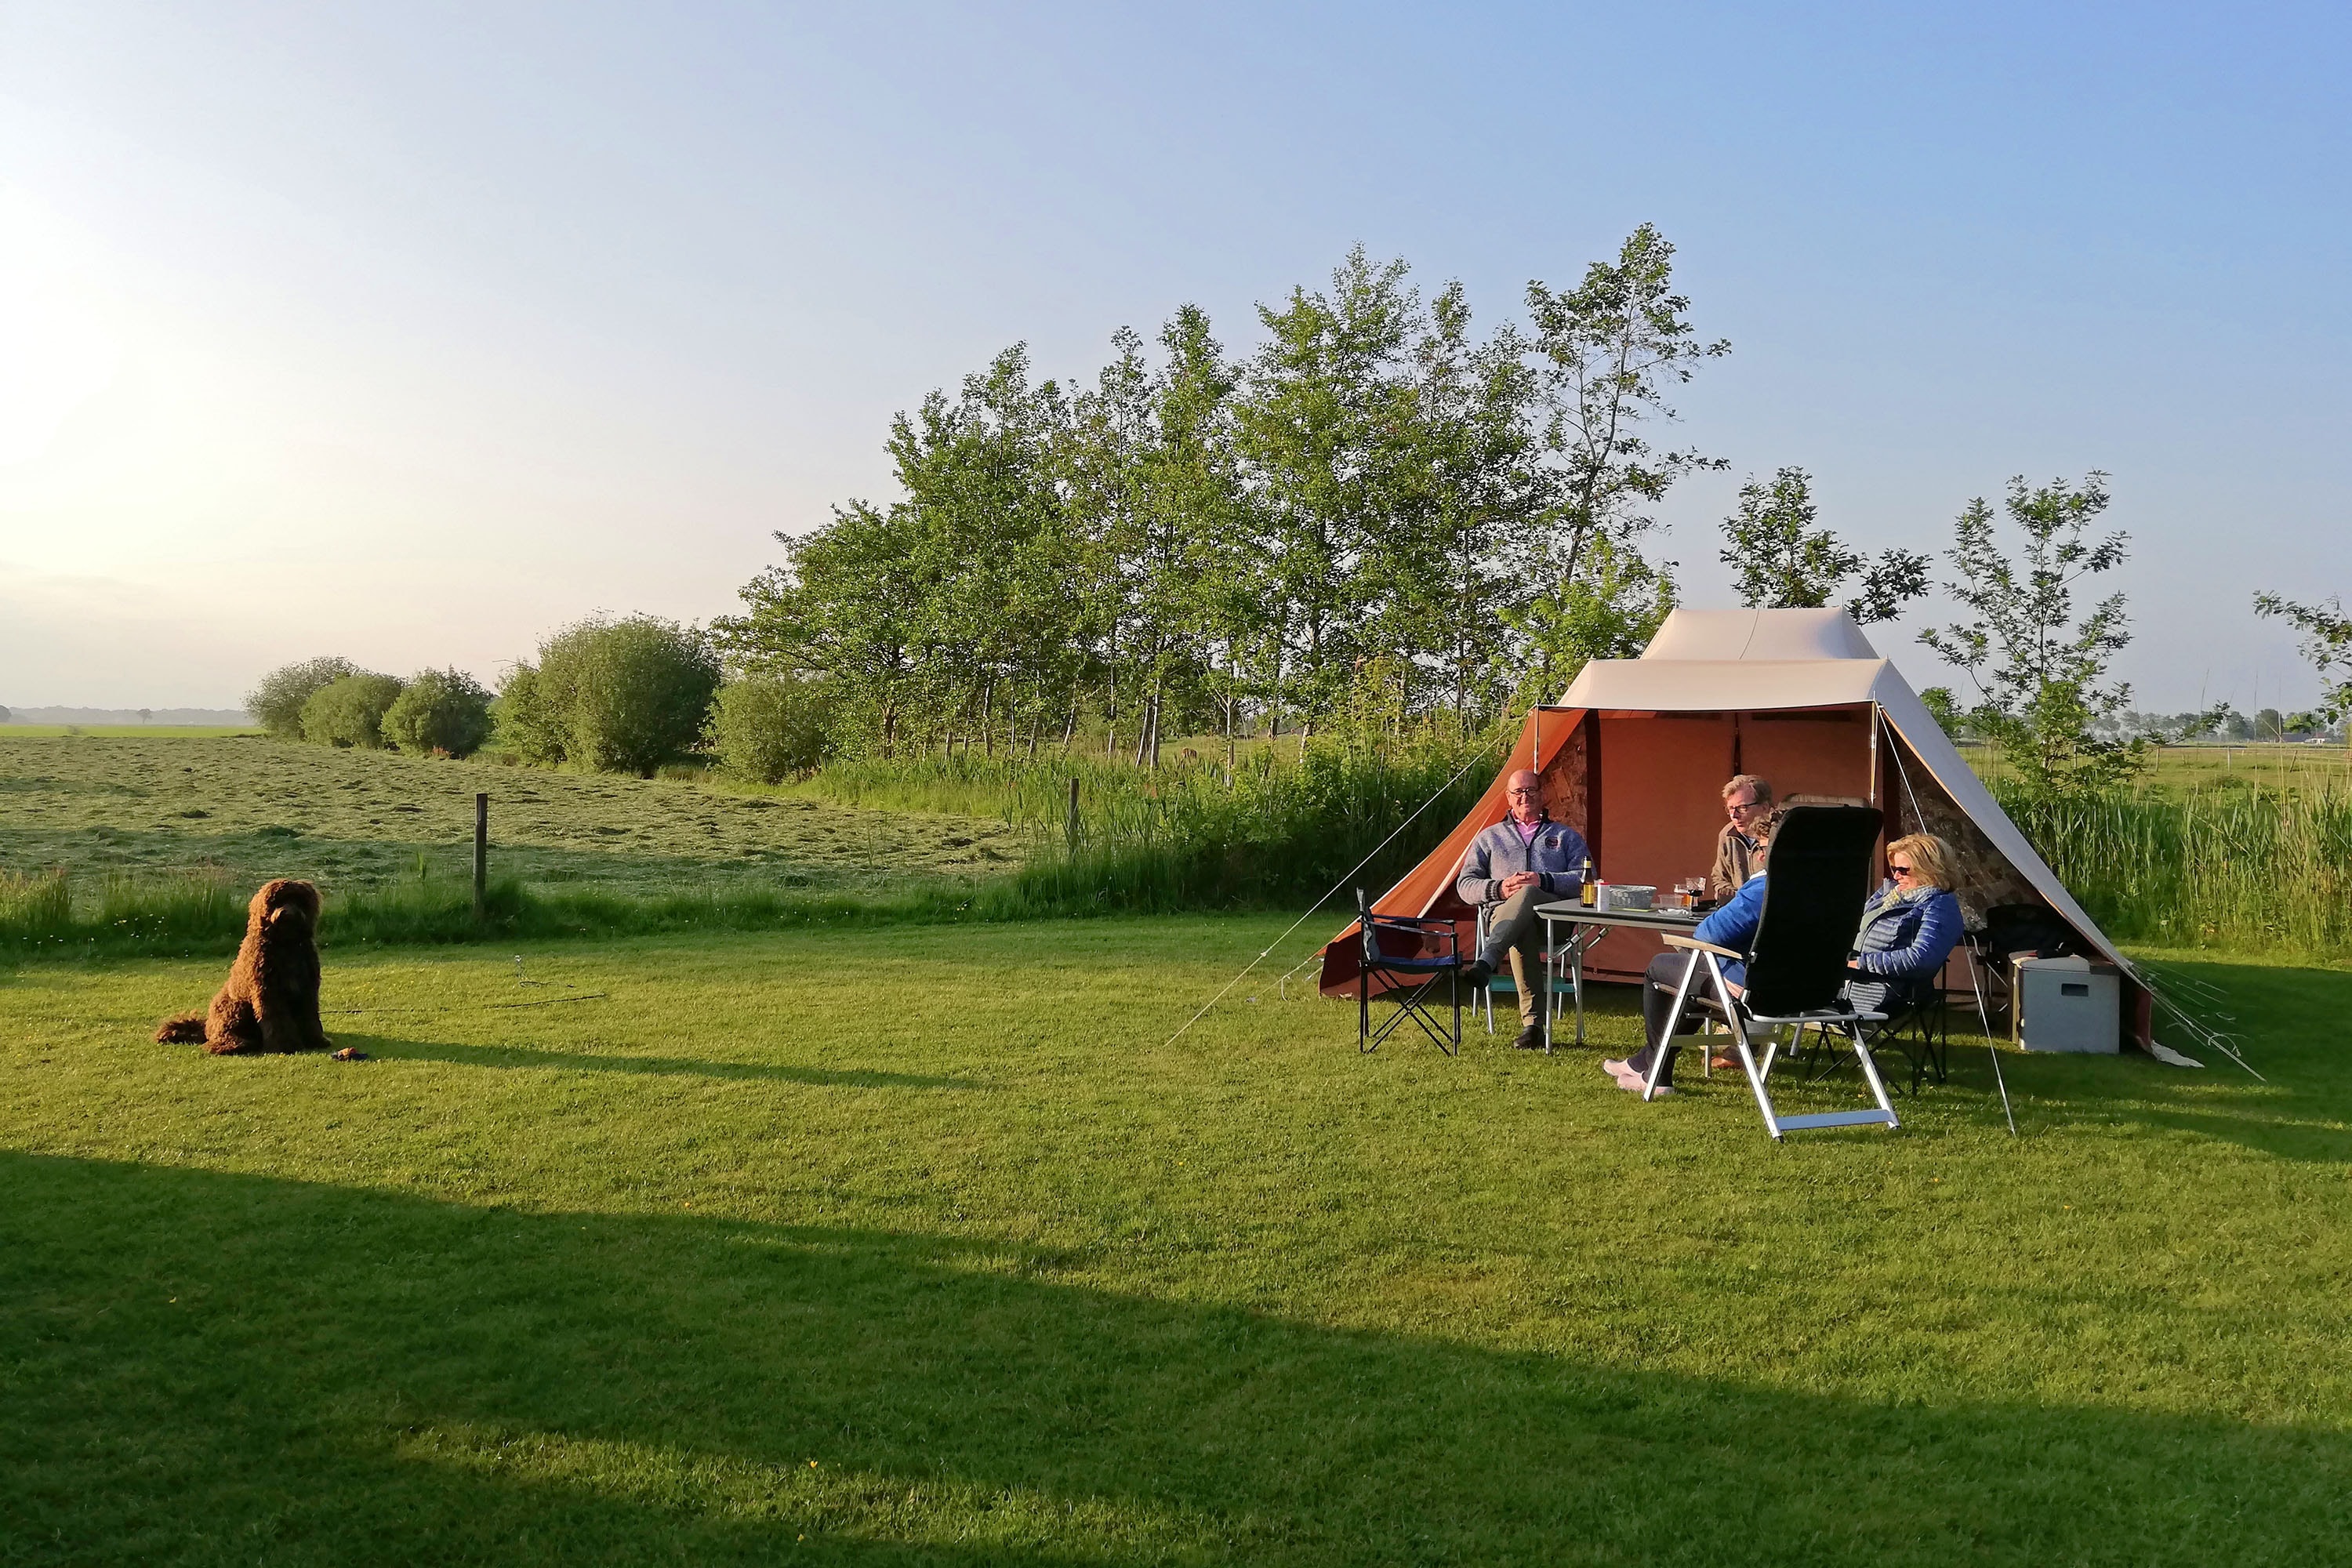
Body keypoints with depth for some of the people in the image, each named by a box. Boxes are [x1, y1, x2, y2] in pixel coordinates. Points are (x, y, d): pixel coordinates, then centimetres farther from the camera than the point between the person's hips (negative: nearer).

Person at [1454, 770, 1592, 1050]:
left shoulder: (1566, 836, 27)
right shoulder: (1490, 837, 28)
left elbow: (1585, 879, 10)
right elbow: (1465, 885, 19)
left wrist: (1544, 881, -8)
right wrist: (1498, 889, -3)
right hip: (1503, 915, 1)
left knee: (1527, 894, -40)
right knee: (1522, 930, -41)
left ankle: (1484, 964, -58)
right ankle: (1533, 1023, -45)